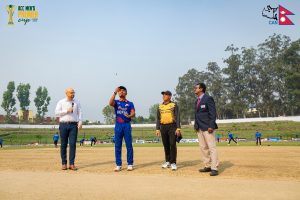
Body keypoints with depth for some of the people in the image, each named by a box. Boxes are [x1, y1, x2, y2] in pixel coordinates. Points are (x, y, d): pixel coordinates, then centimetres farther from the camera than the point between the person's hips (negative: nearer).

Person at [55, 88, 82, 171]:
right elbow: (57, 112, -2)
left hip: (73, 125, 1)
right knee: (63, 145, 3)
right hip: (63, 124, 0)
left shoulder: (77, 102, 13)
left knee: (73, 144, -5)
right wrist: (67, 111, -12)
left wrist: (80, 122, -6)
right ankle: (64, 163, 12)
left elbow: (79, 112, 7)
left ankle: (72, 164, -1)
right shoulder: (61, 102, 8)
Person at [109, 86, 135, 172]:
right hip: (118, 125, 1)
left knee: (129, 145, 0)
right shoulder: (116, 102, 11)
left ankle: (130, 164, 8)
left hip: (127, 125, -1)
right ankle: (118, 165, 10)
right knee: (117, 146, 3)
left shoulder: (130, 103, 9)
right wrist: (115, 92, -19)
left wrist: (129, 115, -27)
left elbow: (133, 113, -4)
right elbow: (110, 103, -14)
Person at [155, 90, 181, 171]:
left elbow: (177, 117, -4)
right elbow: (158, 118, 14)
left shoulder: (174, 105, 1)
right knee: (166, 145, 9)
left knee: (172, 144, -8)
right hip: (163, 127, 4)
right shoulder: (160, 107, 13)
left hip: (172, 126, -4)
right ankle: (168, 162, 19)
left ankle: (173, 163, -2)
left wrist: (178, 128, -13)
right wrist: (157, 129, 6)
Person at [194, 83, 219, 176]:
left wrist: (211, 126, -19)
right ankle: (207, 166, 19)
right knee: (203, 147, 10)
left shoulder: (208, 98, -7)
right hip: (199, 128, 9)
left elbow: (213, 113, -13)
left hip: (207, 127, -9)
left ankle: (214, 168, -5)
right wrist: (196, 126, 14)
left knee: (212, 147, -7)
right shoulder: (197, 101, 18)